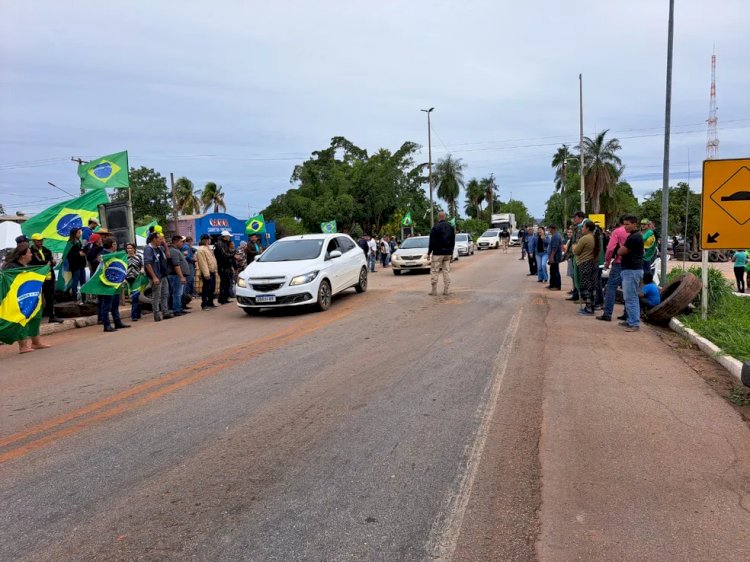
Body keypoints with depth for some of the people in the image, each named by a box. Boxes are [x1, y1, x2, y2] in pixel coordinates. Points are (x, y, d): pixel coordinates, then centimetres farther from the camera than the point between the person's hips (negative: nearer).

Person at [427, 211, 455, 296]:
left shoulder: (435, 228, -11)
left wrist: (429, 252, -5)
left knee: (434, 271, -1)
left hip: (437, 253, -6)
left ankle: (434, 291, -1)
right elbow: (453, 241, 16)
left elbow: (432, 242, -12)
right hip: (448, 253, 6)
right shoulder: (451, 227, 10)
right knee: (447, 271, 8)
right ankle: (447, 290, 8)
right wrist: (451, 252, 22)